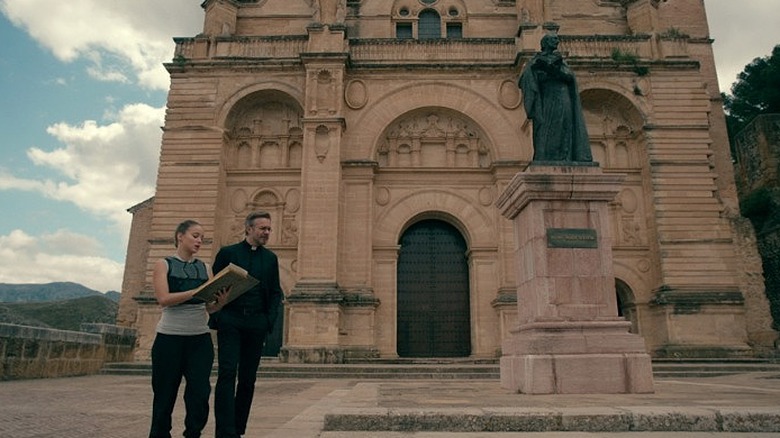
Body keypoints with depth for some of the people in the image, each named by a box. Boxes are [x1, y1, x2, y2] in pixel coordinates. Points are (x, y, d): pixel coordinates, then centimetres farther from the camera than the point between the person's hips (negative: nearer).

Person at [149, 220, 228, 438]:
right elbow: (163, 299, -13)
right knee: (165, 394, 7)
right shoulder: (164, 264, 2)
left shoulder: (204, 268, 10)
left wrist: (220, 301, -17)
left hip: (200, 338, 3)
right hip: (169, 338, -2)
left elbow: (210, 307, 6)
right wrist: (197, 291, -24)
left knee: (200, 393, -4)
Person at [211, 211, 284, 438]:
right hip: (230, 322, -3)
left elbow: (276, 292, 12)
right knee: (227, 374, -10)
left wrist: (270, 319, -1)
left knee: (248, 378, 7)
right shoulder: (227, 253, 5)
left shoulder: (270, 258, 13)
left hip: (257, 324, 3)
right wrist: (217, 317, -8)